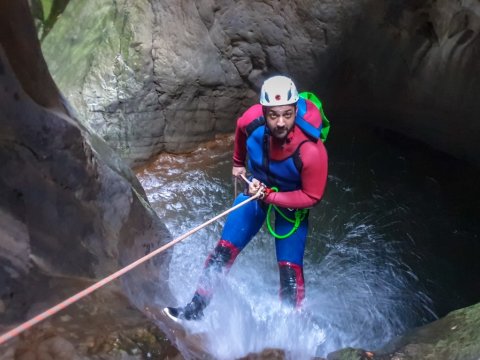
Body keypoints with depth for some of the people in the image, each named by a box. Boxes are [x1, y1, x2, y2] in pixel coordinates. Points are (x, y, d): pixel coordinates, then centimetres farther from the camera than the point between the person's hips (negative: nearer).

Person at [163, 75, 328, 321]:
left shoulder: (311, 151, -37)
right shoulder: (252, 120, -27)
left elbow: (312, 196, -22)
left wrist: (270, 197, -28)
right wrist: (238, 163, 13)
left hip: (292, 203, -3)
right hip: (256, 189, 4)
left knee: (290, 269, -4)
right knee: (224, 249, 3)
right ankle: (196, 308, 17)